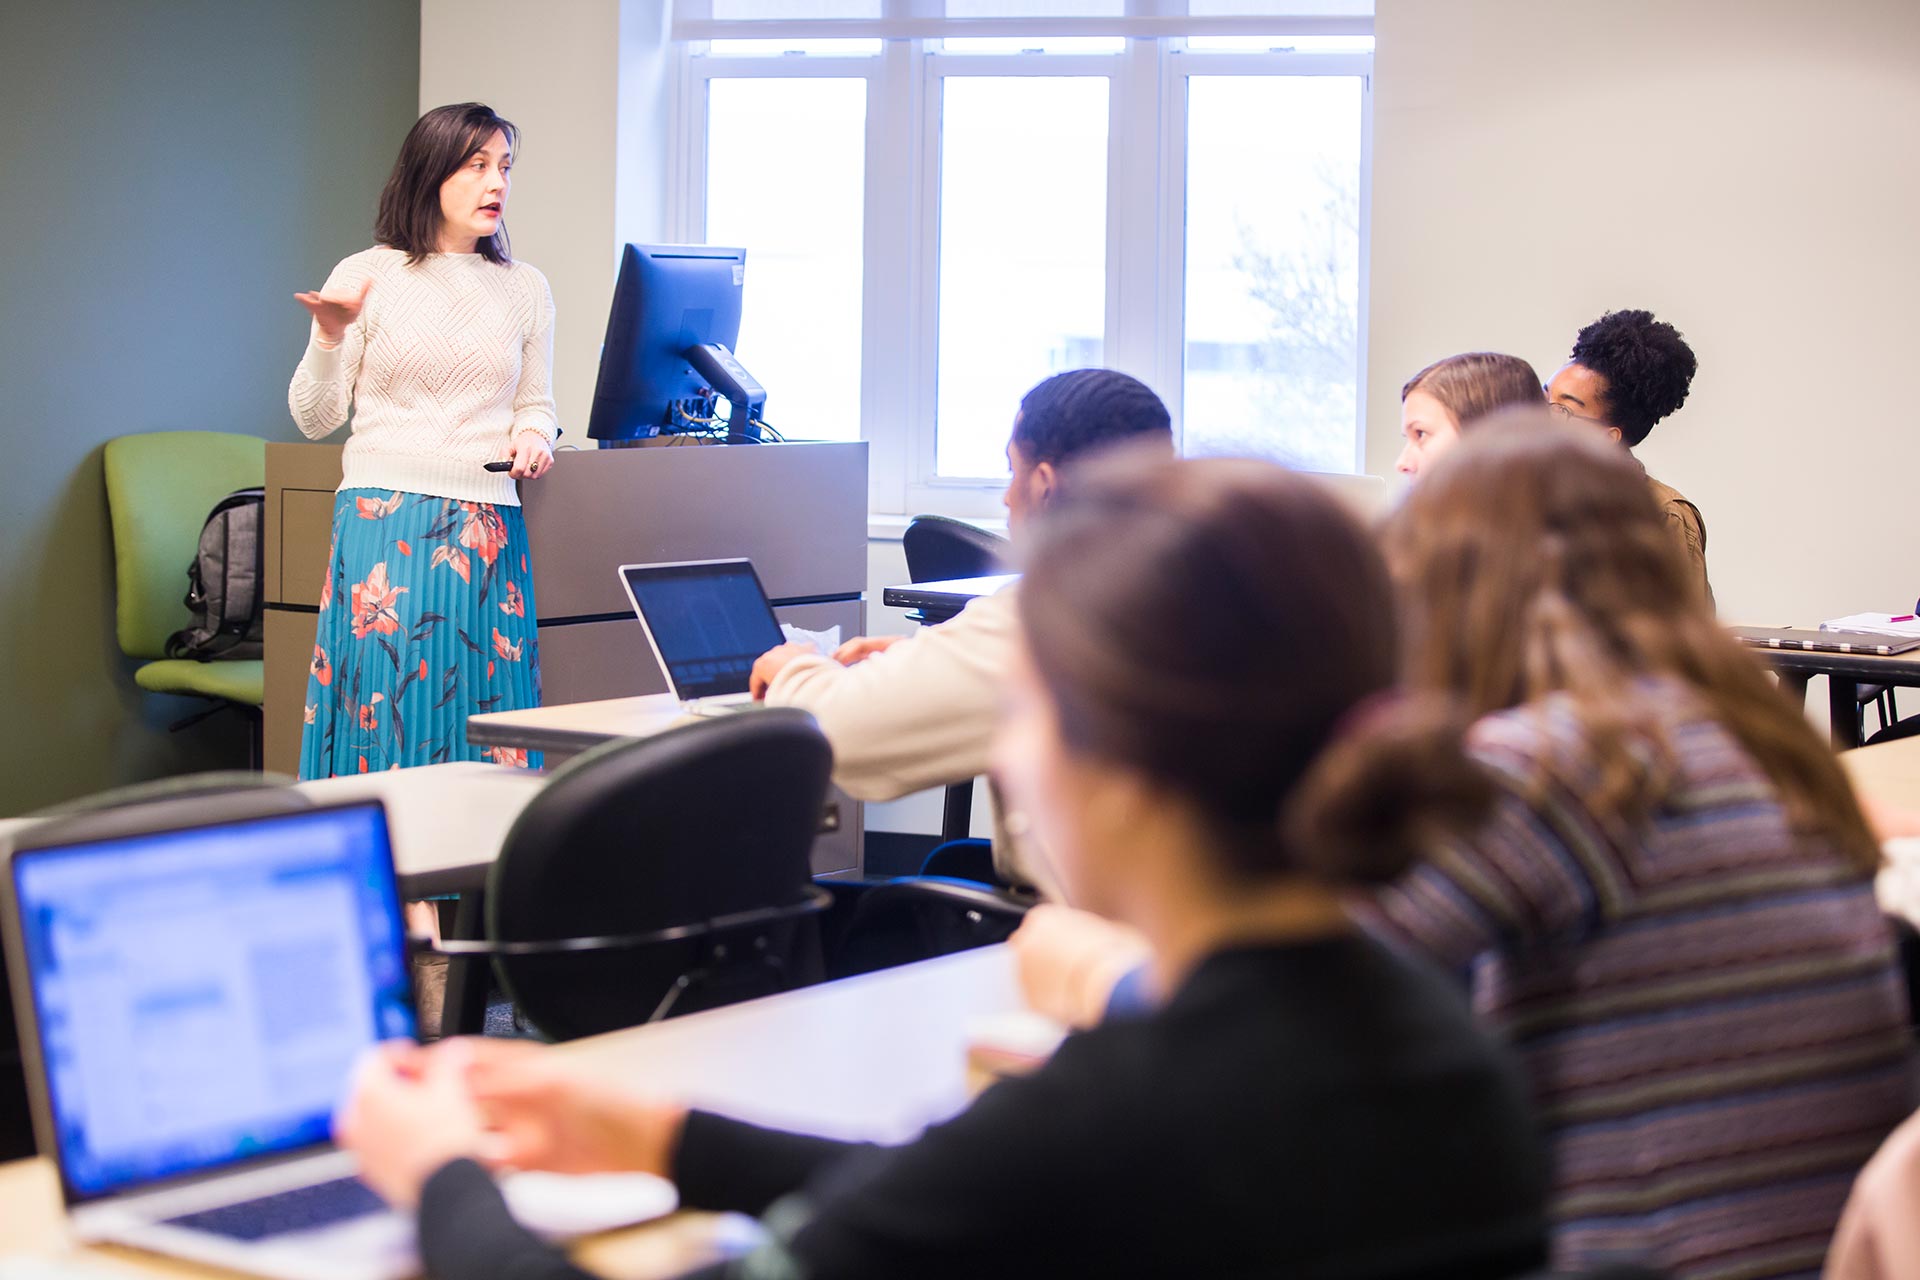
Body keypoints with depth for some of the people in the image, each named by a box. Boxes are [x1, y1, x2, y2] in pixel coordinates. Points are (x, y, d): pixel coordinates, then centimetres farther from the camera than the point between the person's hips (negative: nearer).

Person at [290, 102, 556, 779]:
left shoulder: (526, 289, 12)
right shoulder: (367, 277, 3)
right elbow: (315, 419, 4)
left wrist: (534, 437, 0)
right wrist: (331, 336, -11)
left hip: (489, 531, 3)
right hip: (382, 524, -2)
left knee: (486, 721, -1)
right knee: (381, 705, -6)